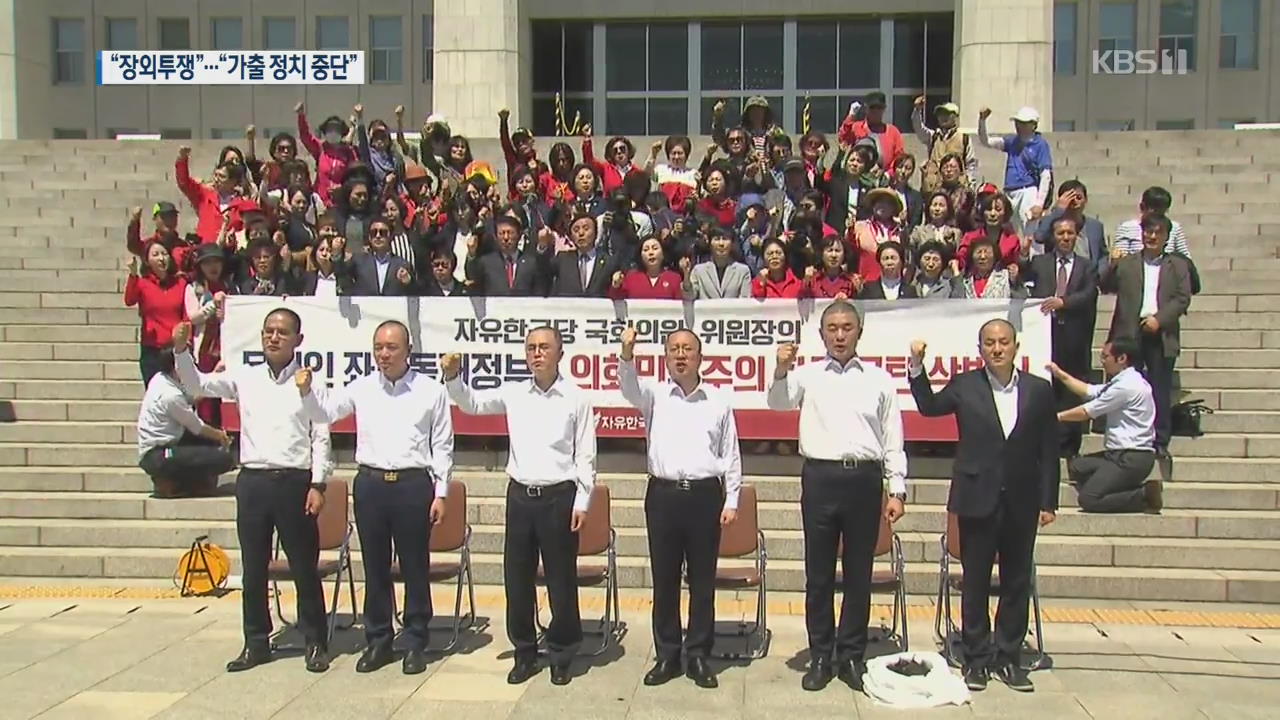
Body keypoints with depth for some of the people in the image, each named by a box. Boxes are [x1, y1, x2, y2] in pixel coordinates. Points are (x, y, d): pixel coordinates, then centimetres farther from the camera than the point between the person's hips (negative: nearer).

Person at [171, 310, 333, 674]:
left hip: (294, 481, -3)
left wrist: (318, 484, -8)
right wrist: (181, 351, -15)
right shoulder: (245, 377, 8)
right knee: (252, 567, 11)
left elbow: (320, 437, -2)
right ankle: (256, 642, 24)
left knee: (304, 566, 4)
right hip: (252, 480, 3)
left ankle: (315, 643, 16)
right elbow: (197, 385, 2)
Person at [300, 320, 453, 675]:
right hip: (370, 483, 3)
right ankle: (378, 640, 25)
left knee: (415, 567, 6)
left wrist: (441, 492, 0)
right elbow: (325, 411, 12)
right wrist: (307, 390, -9)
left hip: (413, 484, -2)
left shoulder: (431, 391, 0)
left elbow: (442, 446, 3)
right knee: (375, 567, 11)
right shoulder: (361, 388, 6)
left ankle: (415, 642, 19)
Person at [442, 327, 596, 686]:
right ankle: (525, 653, 25)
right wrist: (453, 377, -10)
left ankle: (561, 654, 21)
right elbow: (471, 403, 10)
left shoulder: (576, 398, -3)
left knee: (561, 580, 5)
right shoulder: (514, 393, 5)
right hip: (520, 495, 3)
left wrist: (582, 501, -6)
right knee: (517, 578, 10)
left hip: (559, 496, -3)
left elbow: (585, 455, -2)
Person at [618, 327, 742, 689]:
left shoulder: (719, 400, 7)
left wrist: (731, 500, 2)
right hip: (663, 495, 0)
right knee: (664, 580, 7)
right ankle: (667, 655, 19)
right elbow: (628, 385, -18)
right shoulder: (654, 395, 6)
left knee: (702, 580, 6)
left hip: (705, 496, 0)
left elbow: (731, 455, 8)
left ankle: (698, 656, 18)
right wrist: (627, 354, -38)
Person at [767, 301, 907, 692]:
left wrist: (897, 491, 5)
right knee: (818, 573, 7)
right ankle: (819, 656, 18)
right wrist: (782, 370, -30)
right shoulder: (808, 375, 7)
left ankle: (852, 656, 21)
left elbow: (893, 440, 10)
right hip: (820, 478, -1)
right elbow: (778, 403, -11)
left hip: (865, 479, 1)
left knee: (859, 573, 8)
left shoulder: (880, 379, 9)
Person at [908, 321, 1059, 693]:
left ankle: (1009, 657, 22)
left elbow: (1048, 450, 4)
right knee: (975, 582, 6)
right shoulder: (964, 386, -1)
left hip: (1021, 502, 1)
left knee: (1017, 582, 9)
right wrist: (917, 367, -8)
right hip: (978, 499, -1)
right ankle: (976, 658, 18)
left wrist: (1048, 501, 2)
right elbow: (928, 407, 6)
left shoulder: (1039, 390, 2)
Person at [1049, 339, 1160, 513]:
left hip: (1132, 459, -10)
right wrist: (1061, 374, 18)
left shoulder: (1127, 386, -17)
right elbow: (1089, 391, 17)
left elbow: (1087, 412, -9)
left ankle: (1145, 495, -7)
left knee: (1088, 500, -14)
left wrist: (1058, 416, 6)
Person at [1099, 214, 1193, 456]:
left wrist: (1159, 319, -10)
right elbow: (1105, 287, 1)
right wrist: (1112, 264, -15)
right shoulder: (1126, 263, 11)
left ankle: (1160, 441, 10)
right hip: (1130, 334, 0)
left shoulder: (1178, 265, 11)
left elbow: (1183, 299, 3)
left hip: (1162, 335, 0)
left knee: (1161, 389, 3)